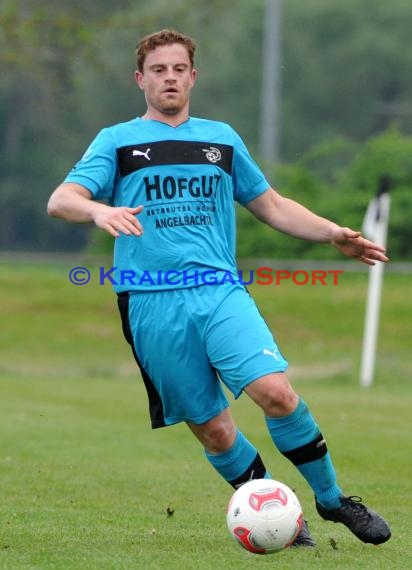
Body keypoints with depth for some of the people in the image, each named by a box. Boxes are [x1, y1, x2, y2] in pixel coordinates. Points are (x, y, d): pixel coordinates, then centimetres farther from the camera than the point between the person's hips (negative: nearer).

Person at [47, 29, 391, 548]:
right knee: (211, 427, -4)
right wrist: (100, 210, -25)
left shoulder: (221, 137, 19)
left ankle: (332, 499, -4)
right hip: (153, 304, -1)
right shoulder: (117, 141, 10)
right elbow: (60, 200, -3)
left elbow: (271, 205, 27)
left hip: (221, 291, 1)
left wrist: (333, 234, 13)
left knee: (275, 392, -20)